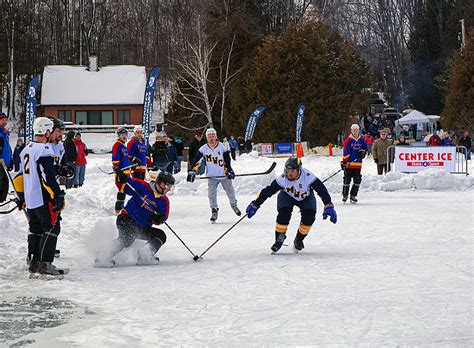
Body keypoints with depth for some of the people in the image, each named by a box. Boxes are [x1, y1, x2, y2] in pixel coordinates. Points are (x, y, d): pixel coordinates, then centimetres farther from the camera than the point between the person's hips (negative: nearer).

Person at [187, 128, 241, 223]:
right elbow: (196, 160, -6)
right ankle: (214, 211, 1)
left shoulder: (222, 147, -8)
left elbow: (227, 160, -8)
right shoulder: (203, 149, -6)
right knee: (211, 194, -13)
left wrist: (229, 171, -18)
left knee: (230, 192, 10)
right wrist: (192, 171, -15)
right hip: (212, 176, 0)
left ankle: (234, 205, 38)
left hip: (224, 175, 0)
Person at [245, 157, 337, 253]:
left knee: (309, 216, -22)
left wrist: (329, 207, -39)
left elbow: (322, 190, -32)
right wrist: (255, 205, -20)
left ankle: (299, 239, 4)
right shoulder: (282, 179, -32)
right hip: (287, 196, 0)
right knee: (284, 214, -26)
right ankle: (279, 238, -4)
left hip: (306, 198, 0)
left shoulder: (308, 176, -36)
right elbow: (267, 191, -23)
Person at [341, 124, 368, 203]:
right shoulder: (348, 140, -5)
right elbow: (346, 152, -10)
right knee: (347, 180, 0)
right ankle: (345, 195, 11)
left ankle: (353, 195, 10)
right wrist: (344, 162, -16)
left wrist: (363, 152, 1)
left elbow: (365, 148, 23)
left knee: (357, 180, 1)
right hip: (349, 164, -4)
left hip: (358, 164, 4)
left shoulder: (361, 140, 9)